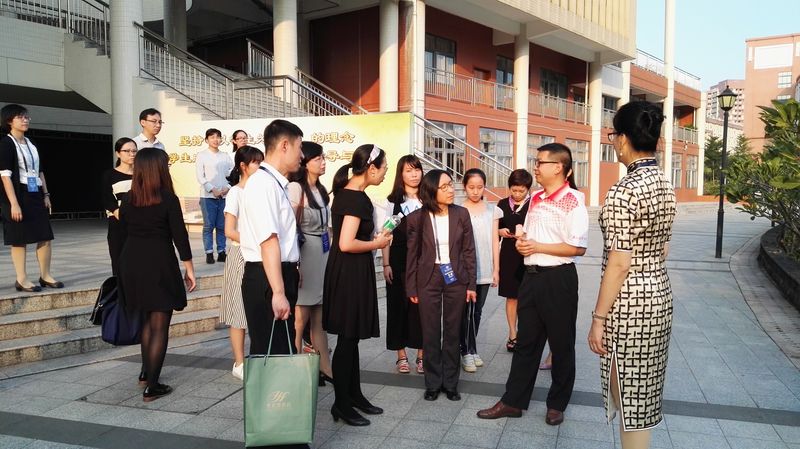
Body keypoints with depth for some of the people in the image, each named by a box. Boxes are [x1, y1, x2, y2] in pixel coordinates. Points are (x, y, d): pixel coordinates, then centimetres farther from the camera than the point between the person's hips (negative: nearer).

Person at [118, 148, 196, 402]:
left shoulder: (128, 199, 4)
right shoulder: (168, 199, -11)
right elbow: (180, 235, -10)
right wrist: (189, 268, -4)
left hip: (131, 262, 6)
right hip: (159, 263, -6)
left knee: (148, 319, 24)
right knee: (159, 326, 1)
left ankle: (146, 373, 35)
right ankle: (152, 387, 2)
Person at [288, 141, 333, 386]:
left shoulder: (321, 189, 15)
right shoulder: (295, 188, -10)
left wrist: (330, 254, 17)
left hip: (323, 253, 8)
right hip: (304, 253, -8)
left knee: (319, 318, 12)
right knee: (300, 319, -1)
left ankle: (324, 368, 19)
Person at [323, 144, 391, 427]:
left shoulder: (346, 192, 10)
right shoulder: (357, 198, -19)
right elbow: (347, 244, -26)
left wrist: (372, 238, 11)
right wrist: (376, 243, -12)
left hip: (348, 271, 10)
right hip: (350, 272, -10)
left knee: (351, 337, 16)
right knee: (347, 338, 1)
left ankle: (354, 395, 28)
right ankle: (341, 404, 13)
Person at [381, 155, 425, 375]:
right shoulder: (393, 200, 3)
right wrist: (386, 264, -3)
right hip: (399, 260, 0)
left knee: (421, 305, 3)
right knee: (399, 305, 5)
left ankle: (421, 355, 16)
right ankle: (401, 356, 17)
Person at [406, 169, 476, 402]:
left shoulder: (461, 214, -2)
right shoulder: (417, 218, -5)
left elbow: (469, 250, 2)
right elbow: (412, 254, 0)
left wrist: (471, 284, 0)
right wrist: (411, 288, 0)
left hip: (455, 278, 1)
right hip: (428, 280, -1)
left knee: (452, 332, 10)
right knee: (431, 334, 7)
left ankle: (450, 383, 23)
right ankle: (432, 384, 22)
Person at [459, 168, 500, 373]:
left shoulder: (492, 210, 5)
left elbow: (494, 241, 7)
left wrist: (496, 269, 4)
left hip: (484, 270, 3)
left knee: (477, 310, 11)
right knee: (466, 311, 0)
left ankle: (470, 349, 23)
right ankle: (467, 351, 12)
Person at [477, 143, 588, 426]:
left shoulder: (573, 201, -13)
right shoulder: (535, 198, 11)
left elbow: (578, 248, -19)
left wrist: (537, 247, -18)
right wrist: (521, 242, 1)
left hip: (558, 278, -7)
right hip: (532, 275, 7)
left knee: (561, 344, 9)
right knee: (526, 341, 13)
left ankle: (557, 404, 26)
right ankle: (513, 401, 22)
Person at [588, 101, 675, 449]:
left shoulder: (624, 191, -20)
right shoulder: (665, 185, 7)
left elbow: (619, 264, -21)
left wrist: (598, 318, -15)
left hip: (629, 303, -9)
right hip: (659, 294, 9)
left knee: (630, 396, 5)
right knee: (644, 392, 20)